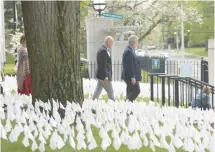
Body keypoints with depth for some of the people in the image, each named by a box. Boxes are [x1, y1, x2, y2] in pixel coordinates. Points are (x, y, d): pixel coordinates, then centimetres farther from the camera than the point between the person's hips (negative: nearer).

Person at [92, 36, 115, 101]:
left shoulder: (104, 50, 15)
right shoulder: (103, 51, -17)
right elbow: (103, 65, -22)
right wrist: (105, 76, -23)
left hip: (101, 76, 10)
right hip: (104, 76, -10)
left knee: (98, 91, 10)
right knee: (110, 91, -2)